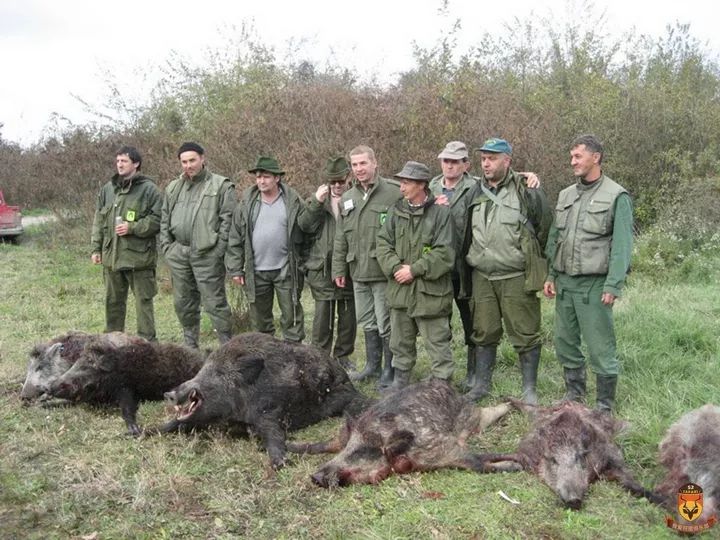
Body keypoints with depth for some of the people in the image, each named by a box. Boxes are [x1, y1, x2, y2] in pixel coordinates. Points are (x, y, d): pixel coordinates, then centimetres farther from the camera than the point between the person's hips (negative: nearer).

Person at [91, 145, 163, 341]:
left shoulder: (149, 189, -5)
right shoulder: (108, 189, 12)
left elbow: (158, 220, -9)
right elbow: (98, 221, 16)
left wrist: (132, 228, -17)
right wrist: (96, 248, 11)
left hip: (139, 257, -6)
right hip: (111, 256, 6)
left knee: (143, 300, 1)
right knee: (113, 301, 15)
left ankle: (147, 340, 9)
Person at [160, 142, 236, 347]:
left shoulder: (221, 186, -4)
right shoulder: (173, 188, 16)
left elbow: (228, 220, -9)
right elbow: (164, 220, 18)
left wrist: (219, 249, -14)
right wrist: (167, 246, 7)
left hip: (207, 254, -6)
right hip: (179, 254, 6)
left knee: (215, 303, -5)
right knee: (183, 303, 13)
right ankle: (190, 346, 26)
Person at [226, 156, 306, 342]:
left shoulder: (293, 202, -3)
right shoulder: (247, 203, 3)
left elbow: (305, 233, 1)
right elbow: (235, 238, 5)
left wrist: (303, 264, -3)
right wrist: (235, 269, 1)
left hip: (286, 271, -3)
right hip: (256, 272, 3)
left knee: (291, 316, 3)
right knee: (259, 318, 13)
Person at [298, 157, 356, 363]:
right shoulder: (318, 199, 9)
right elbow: (304, 225, -3)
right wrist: (317, 202, -13)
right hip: (322, 268, 1)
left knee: (348, 315, 9)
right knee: (322, 314, 3)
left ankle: (343, 356, 24)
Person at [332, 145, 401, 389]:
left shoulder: (393, 193, -8)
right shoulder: (347, 199, 13)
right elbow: (340, 239, 17)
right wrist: (339, 268, 13)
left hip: (384, 271, -6)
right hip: (358, 272, 6)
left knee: (385, 324, 0)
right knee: (367, 322, 17)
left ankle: (390, 369, 14)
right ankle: (372, 364, 31)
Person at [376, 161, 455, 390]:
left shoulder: (441, 212, -10)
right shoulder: (396, 210, 6)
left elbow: (444, 253, -15)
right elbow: (383, 242, 5)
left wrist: (414, 270, -16)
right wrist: (396, 267, -11)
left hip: (430, 290, -6)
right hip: (400, 289, 6)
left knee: (437, 343, 2)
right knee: (400, 341, 19)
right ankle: (400, 381, 35)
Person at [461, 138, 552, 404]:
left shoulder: (527, 192, -7)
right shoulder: (476, 193, 8)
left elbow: (545, 229, 1)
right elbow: (467, 234, 20)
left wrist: (529, 258, 6)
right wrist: (472, 259, 12)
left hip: (516, 277, -5)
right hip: (481, 277, 5)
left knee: (525, 334, 2)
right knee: (484, 333, 13)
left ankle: (529, 389, 14)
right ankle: (481, 384, 25)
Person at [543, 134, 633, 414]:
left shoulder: (617, 196, -6)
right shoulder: (565, 196, 12)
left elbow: (621, 245, -10)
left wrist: (613, 286, -16)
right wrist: (550, 275, 9)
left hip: (594, 285, -6)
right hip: (564, 283, 6)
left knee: (601, 348, -1)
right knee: (565, 344, 14)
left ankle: (605, 406, 13)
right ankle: (574, 395, 31)